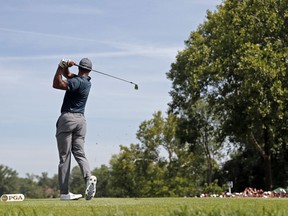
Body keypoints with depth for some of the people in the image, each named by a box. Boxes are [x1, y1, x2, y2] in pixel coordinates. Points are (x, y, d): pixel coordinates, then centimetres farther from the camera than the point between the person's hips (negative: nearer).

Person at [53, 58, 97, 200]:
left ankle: (64, 192, -3)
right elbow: (67, 75, 24)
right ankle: (88, 177, -23)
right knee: (79, 153, 3)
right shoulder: (87, 82, 15)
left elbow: (57, 84, -17)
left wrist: (61, 66, -12)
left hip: (67, 118, -7)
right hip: (81, 119, 7)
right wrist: (65, 67, 4)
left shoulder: (78, 81, -11)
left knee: (64, 156, -3)